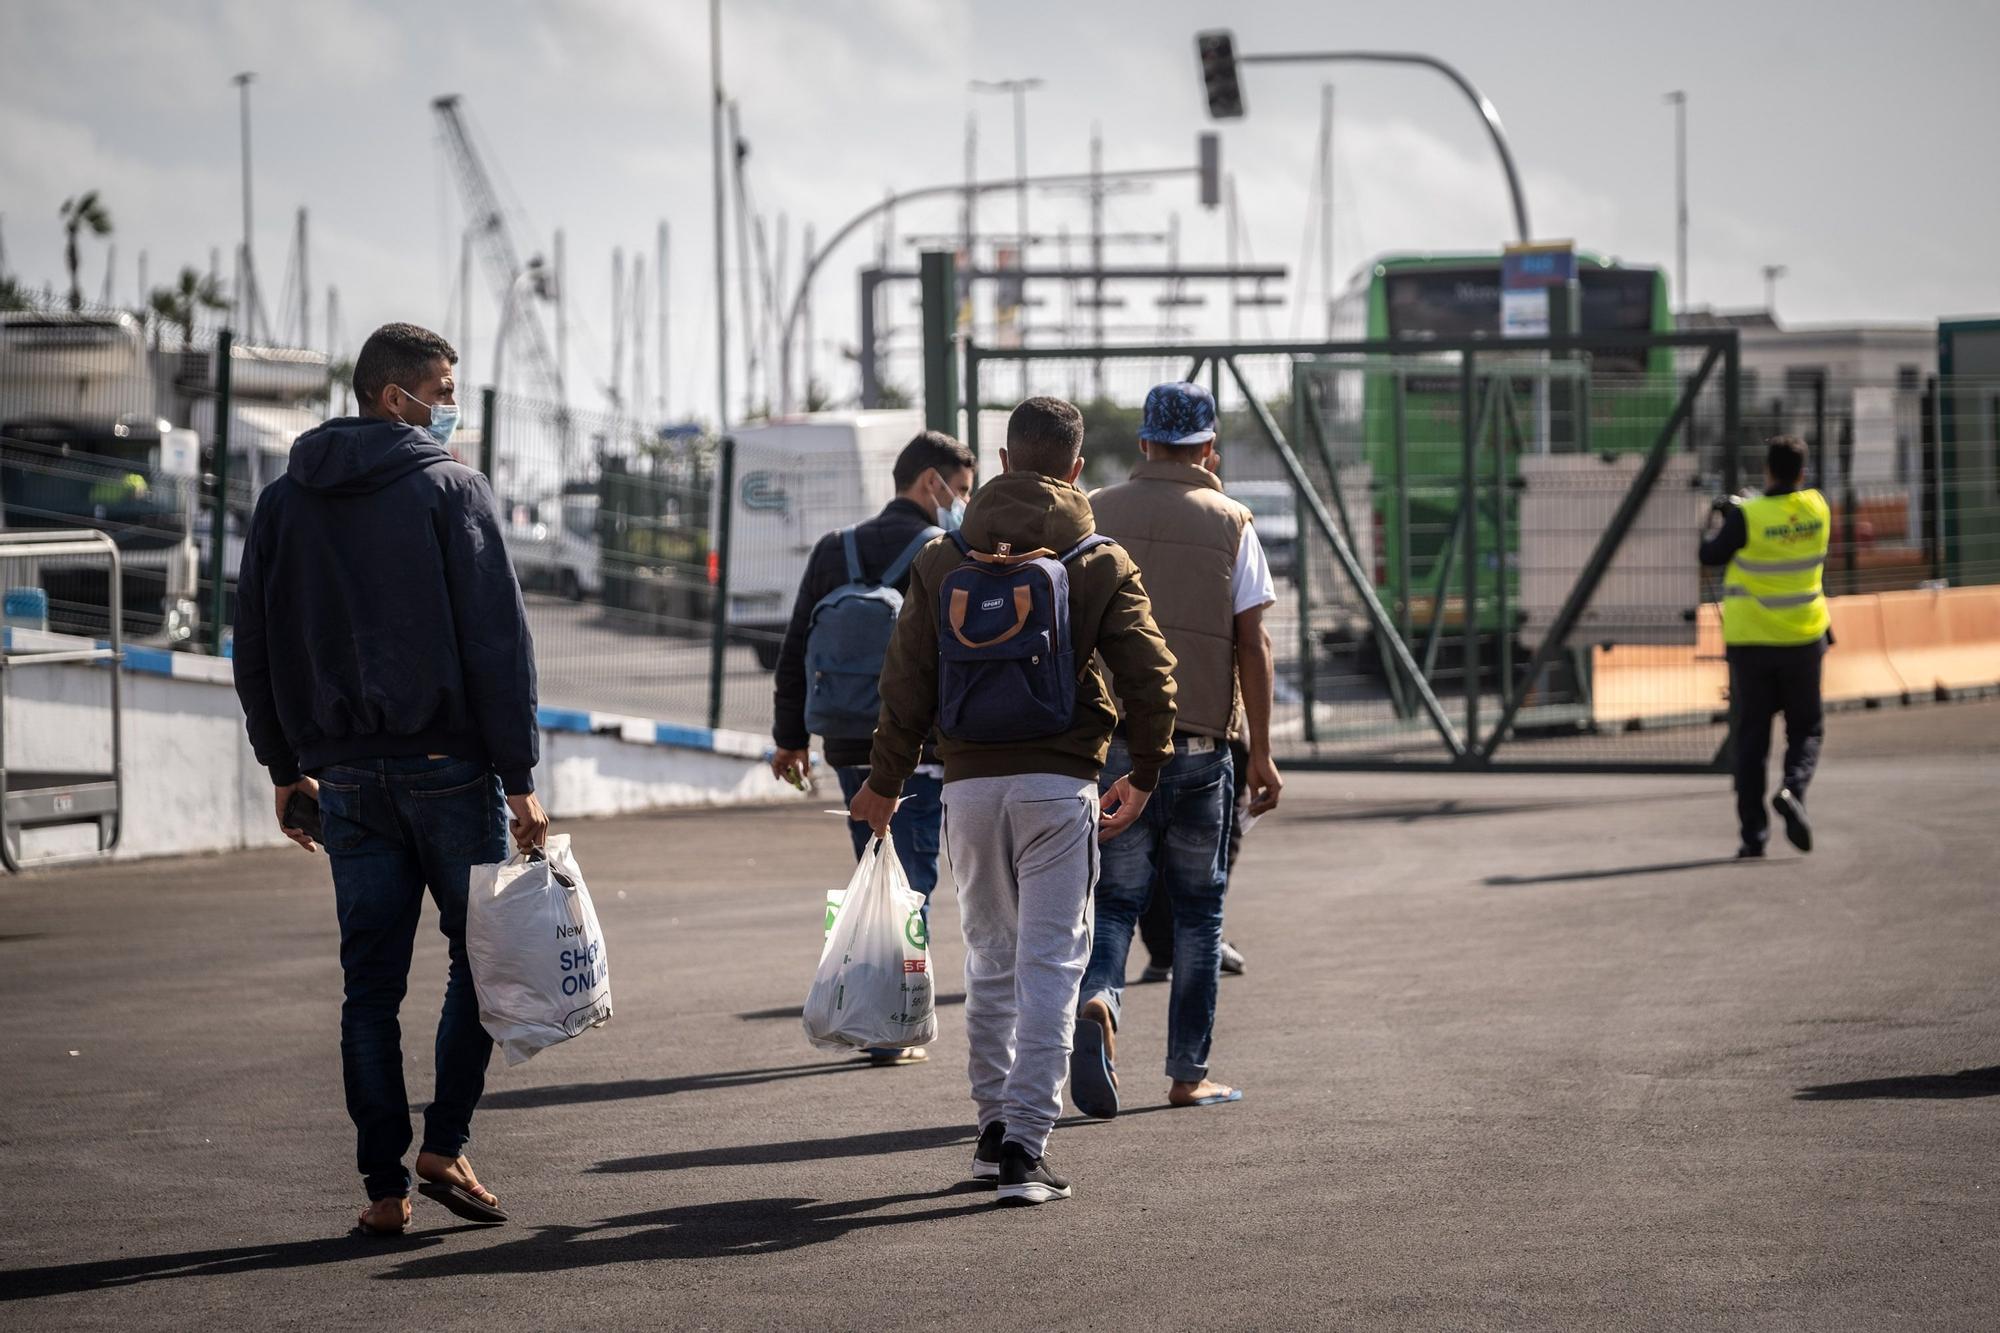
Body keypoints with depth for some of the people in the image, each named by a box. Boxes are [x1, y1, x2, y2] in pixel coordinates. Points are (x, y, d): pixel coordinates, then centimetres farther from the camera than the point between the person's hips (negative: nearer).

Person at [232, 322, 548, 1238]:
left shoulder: (283, 503, 9)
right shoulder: (449, 490, -6)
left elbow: (256, 650, 13)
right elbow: (497, 641, -11)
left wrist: (287, 766, 19)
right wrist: (519, 777, -8)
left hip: (344, 775, 4)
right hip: (447, 768, -4)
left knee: (371, 982, 7)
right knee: (482, 954, 10)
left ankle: (384, 1187, 5)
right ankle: (445, 1147, 1)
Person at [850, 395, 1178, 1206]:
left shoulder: (942, 563, 5)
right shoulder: (1102, 566, -1)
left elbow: (907, 683, 6)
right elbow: (1149, 677, -4)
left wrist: (884, 781, 17)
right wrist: (1143, 775, 10)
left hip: (970, 784, 3)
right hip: (1060, 784, -3)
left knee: (991, 959, 16)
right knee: (1050, 963, -2)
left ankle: (994, 1124, 20)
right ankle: (1025, 1146, -9)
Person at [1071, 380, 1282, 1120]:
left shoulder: (1092, 517, 5)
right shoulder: (1228, 523, 0)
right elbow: (1251, 643, -4)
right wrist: (1261, 752, 0)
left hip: (1110, 736, 1)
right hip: (1199, 740, -1)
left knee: (1114, 899, 5)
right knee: (1198, 908, 10)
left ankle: (1097, 1000, -25)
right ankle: (1188, 1072, 11)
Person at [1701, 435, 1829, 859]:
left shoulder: (1748, 517, -15)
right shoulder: (1817, 508, -4)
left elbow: (1711, 555, -6)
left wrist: (1716, 525, 13)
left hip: (1750, 641, -2)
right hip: (1802, 640, 2)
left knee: (1751, 737, 6)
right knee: (1807, 728, 15)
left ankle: (1753, 832, 3)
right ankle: (1794, 789, -14)